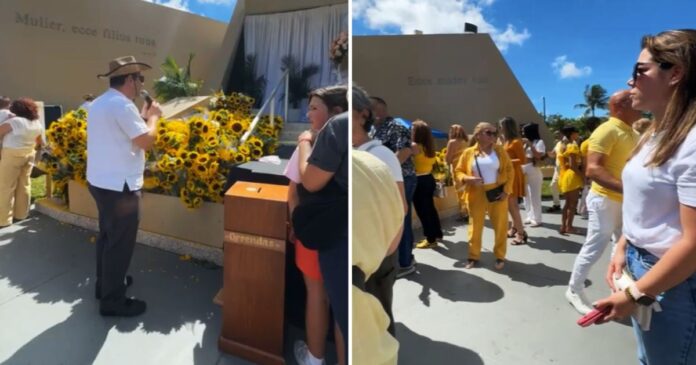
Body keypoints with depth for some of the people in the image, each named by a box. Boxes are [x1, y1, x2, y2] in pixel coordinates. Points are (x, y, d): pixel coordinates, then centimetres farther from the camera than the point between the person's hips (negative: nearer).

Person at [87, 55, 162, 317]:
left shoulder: (100, 103, 13)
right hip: (119, 185, -10)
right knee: (120, 243, 1)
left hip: (100, 181, 10)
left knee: (107, 236, 22)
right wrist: (153, 116, -6)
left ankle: (105, 284, 38)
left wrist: (142, 117, 13)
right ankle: (113, 301, 12)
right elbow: (146, 141, -21)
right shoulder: (122, 105, -20)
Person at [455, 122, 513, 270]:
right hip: (477, 195, -1)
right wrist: (468, 178, -18)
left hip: (497, 193, 1)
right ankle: (473, 256, 20)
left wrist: (506, 190, -6)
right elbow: (458, 171, 3)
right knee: (475, 226, 7)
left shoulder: (499, 151, 2)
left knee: (500, 226, 7)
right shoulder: (468, 153, -1)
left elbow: (509, 170, 4)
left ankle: (500, 256, 23)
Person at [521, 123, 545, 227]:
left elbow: (538, 155, -18)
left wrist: (530, 144, -18)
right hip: (524, 171, 7)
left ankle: (537, 219, 3)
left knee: (535, 196, -4)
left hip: (534, 171, -7)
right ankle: (530, 216, 21)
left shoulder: (539, 142, -5)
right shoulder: (525, 143, 13)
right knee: (526, 195, 11)